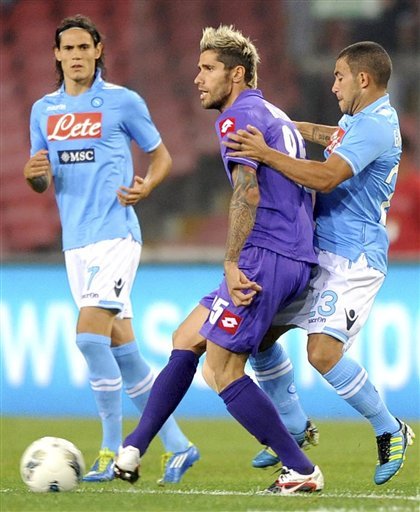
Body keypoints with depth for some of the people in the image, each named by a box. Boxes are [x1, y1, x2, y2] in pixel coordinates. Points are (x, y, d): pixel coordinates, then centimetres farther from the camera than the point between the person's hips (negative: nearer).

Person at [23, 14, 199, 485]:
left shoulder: (123, 102, -2)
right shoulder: (44, 110, 12)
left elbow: (160, 157, 7)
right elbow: (41, 182, 18)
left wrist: (145, 187, -13)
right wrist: (34, 174, -6)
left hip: (115, 234, -6)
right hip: (75, 241, 6)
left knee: (90, 335, -18)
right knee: (121, 348, 6)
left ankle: (112, 453, -11)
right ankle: (176, 445, 14)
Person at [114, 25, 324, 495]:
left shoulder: (239, 117, -8)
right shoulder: (278, 117, 22)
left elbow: (247, 193, -20)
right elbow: (309, 187, 26)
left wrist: (232, 262, -20)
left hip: (265, 257, -10)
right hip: (296, 258, 10)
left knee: (222, 369, -7)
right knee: (186, 339, 14)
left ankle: (301, 471, -6)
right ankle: (131, 453, 14)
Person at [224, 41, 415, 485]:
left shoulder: (375, 126, -17)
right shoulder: (360, 120, 15)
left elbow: (325, 178, -29)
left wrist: (267, 154, -32)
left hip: (352, 261, -10)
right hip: (319, 252, 10)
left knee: (323, 352, -24)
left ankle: (390, 431, -6)